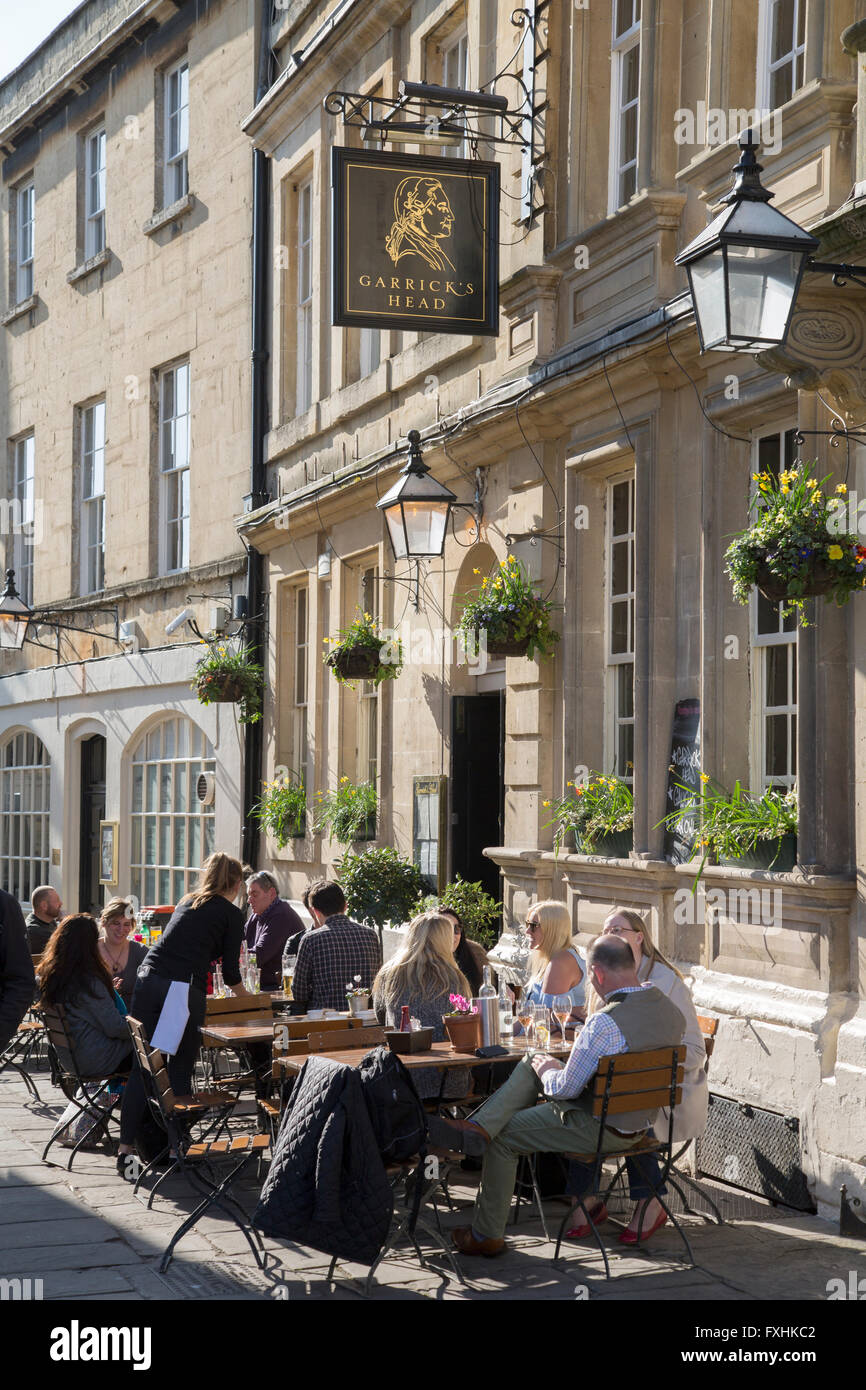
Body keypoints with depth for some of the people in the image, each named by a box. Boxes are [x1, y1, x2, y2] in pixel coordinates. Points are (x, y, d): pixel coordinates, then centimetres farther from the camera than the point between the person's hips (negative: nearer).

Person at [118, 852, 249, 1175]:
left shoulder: (186, 902, 25)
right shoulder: (231, 914, 8)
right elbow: (230, 974, 8)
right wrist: (245, 994, 28)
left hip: (148, 978, 5)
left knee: (142, 1067, 3)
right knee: (180, 1070, 4)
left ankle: (126, 1147, -4)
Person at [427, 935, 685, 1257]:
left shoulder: (605, 1023, -29)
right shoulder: (670, 1010, -5)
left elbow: (566, 1088, -20)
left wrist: (548, 1070, 3)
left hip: (602, 1130, -8)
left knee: (503, 1137, 10)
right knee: (530, 1064, 14)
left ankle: (486, 1235, 21)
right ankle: (479, 1126, 1)